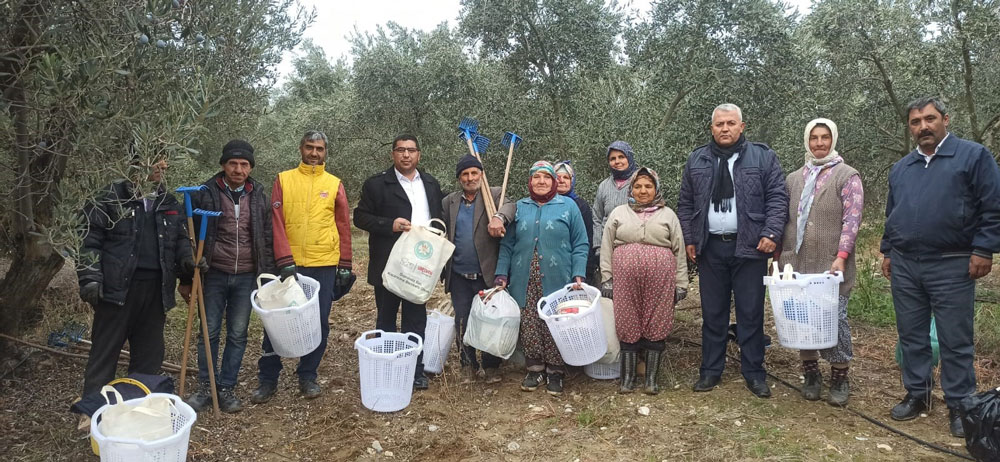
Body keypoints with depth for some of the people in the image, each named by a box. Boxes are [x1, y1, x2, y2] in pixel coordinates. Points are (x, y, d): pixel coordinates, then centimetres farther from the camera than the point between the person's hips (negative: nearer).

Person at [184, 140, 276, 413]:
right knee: (209, 333, 7)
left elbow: (268, 237, 8)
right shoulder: (205, 194, -3)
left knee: (238, 335, 7)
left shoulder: (259, 197, 4)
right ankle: (205, 388, 21)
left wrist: (267, 275, 3)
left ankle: (227, 388, 20)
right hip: (214, 275, -1)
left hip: (246, 277, 2)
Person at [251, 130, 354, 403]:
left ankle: (308, 376, 23)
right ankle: (268, 379, 19)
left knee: (319, 323, 7)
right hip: (289, 265, -1)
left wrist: (345, 266, 3)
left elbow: (344, 227, 7)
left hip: (324, 265, 1)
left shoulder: (334, 184, 7)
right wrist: (285, 261, -14)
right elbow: (276, 222, -4)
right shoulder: (283, 180, 4)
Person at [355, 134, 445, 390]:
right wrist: (390, 224, -17)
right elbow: (360, 217, -4)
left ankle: (415, 371, 18)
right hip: (388, 264, -3)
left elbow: (439, 216, 19)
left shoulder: (431, 184, 11)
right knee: (386, 318, 9)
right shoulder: (377, 184, -3)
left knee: (416, 319, 9)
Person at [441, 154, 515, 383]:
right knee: (462, 323, 9)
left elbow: (509, 206, -21)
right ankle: (469, 365, 26)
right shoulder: (449, 202, 10)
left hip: (487, 275, -3)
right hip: (459, 277, 3)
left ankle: (491, 367, 22)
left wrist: (499, 217, -44)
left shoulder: (494, 195, 0)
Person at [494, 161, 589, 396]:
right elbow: (507, 245, 11)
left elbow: (580, 245, 2)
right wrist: (502, 275, 3)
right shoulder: (519, 208, 12)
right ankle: (535, 369, 19)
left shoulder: (568, 206, 4)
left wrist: (578, 275, -8)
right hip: (525, 283, 2)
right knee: (529, 327, 4)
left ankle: (555, 372, 16)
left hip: (556, 281, -2)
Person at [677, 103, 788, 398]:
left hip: (749, 247, -2)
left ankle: (754, 373, 16)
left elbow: (777, 197, -1)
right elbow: (685, 203, 12)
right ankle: (711, 371, 18)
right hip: (710, 248, 2)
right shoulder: (697, 160, 10)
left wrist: (771, 234, -10)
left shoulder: (762, 157, 3)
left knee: (751, 313, 4)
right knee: (712, 313, 8)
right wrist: (689, 239, 5)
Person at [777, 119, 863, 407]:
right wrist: (781, 255, 9)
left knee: (835, 319, -3)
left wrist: (842, 256, -17)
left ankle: (839, 378, 13)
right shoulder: (794, 179, 15)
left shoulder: (847, 176, 2)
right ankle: (811, 374, 21)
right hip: (797, 264, 4)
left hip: (831, 265, -4)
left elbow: (852, 219, -7)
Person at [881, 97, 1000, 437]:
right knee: (911, 335, 11)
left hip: (952, 267, -5)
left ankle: (959, 404, 13)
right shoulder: (900, 168, 13)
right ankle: (917, 393, 24)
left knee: (955, 339, 1)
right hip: (904, 266, 5)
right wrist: (887, 252, 18)